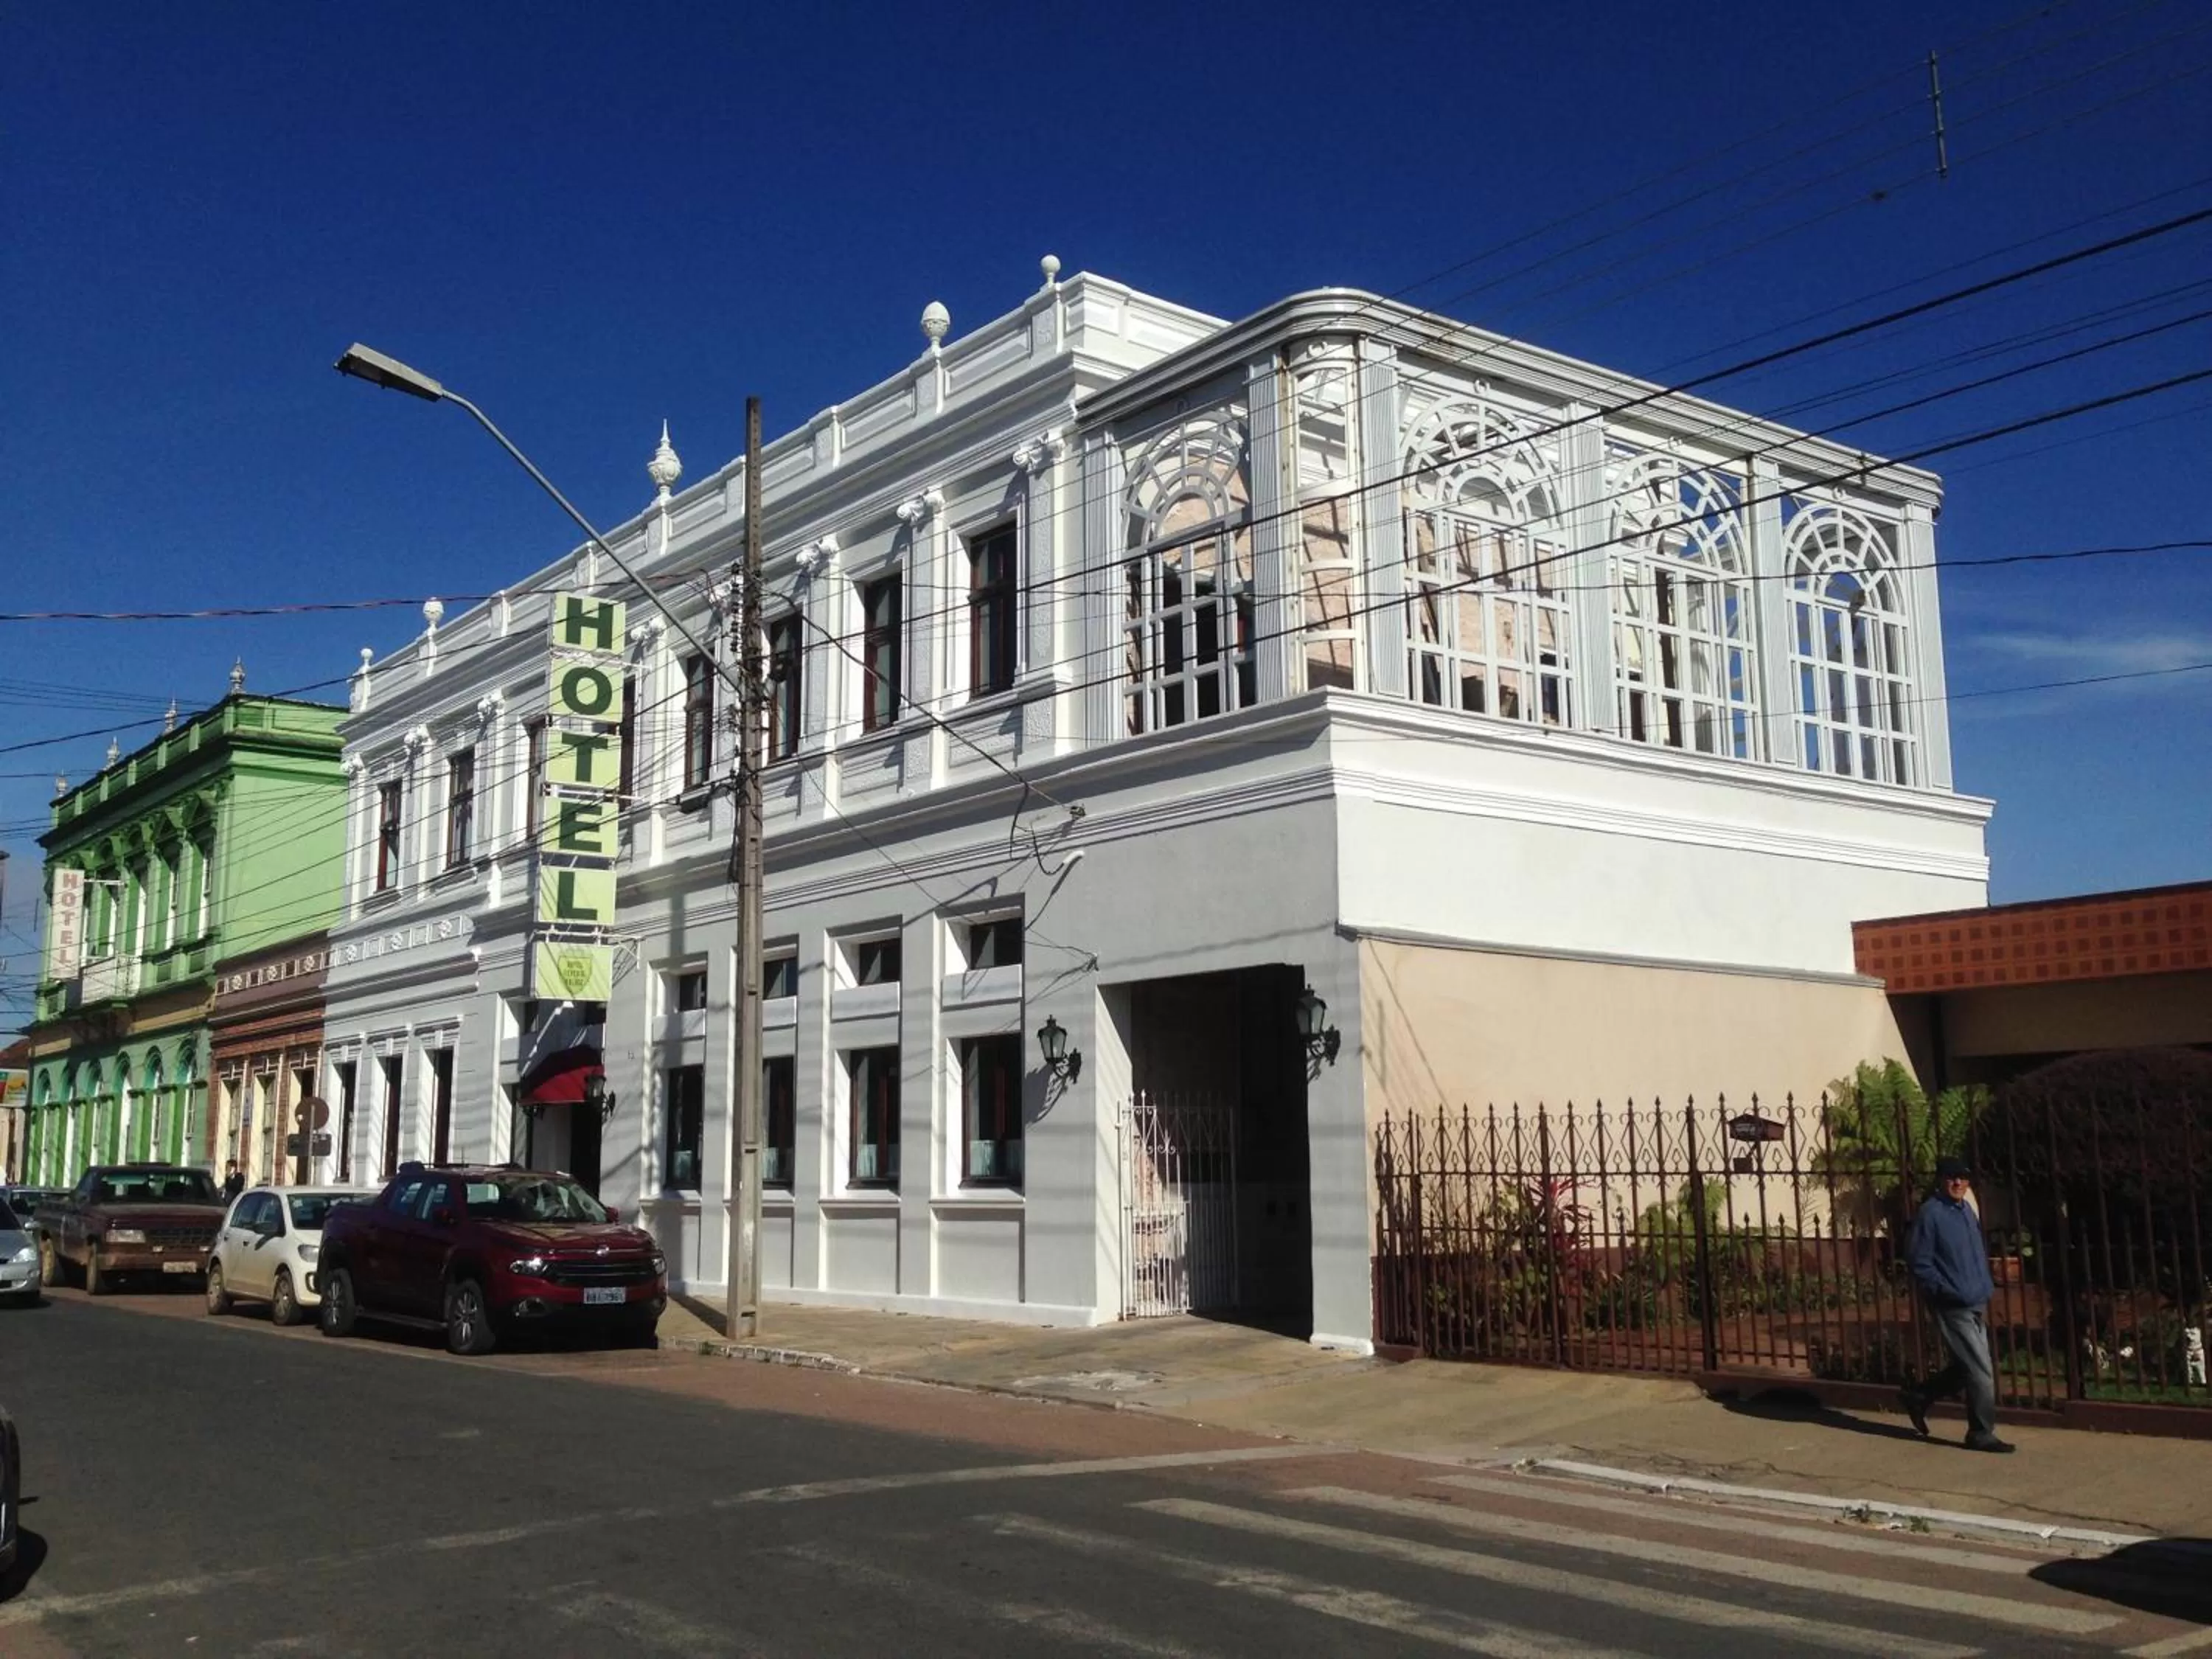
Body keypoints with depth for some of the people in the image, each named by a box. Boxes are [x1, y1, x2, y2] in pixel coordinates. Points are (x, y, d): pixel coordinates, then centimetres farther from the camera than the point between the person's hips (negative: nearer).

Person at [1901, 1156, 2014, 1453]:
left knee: (1966, 1368, 15)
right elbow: (1919, 1261, -14)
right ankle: (1981, 1433, 8)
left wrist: (1985, 1292, 15)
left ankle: (1919, 1397, 31)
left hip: (1976, 1305, 8)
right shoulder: (1930, 1214, -13)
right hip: (1953, 1307, -8)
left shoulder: (1967, 1211, 12)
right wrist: (1946, 1292, -17)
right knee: (1981, 1371, -5)